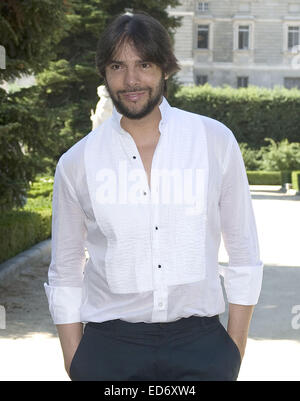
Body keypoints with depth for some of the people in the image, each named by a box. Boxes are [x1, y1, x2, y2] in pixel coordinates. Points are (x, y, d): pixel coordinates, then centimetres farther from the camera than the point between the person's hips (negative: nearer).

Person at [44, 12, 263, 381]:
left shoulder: (215, 141, 1)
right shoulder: (76, 163, 2)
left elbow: (244, 253, 6)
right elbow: (65, 276, 9)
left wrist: (235, 351, 5)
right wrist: (74, 364, 5)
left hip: (200, 347, 0)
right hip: (109, 349, 0)